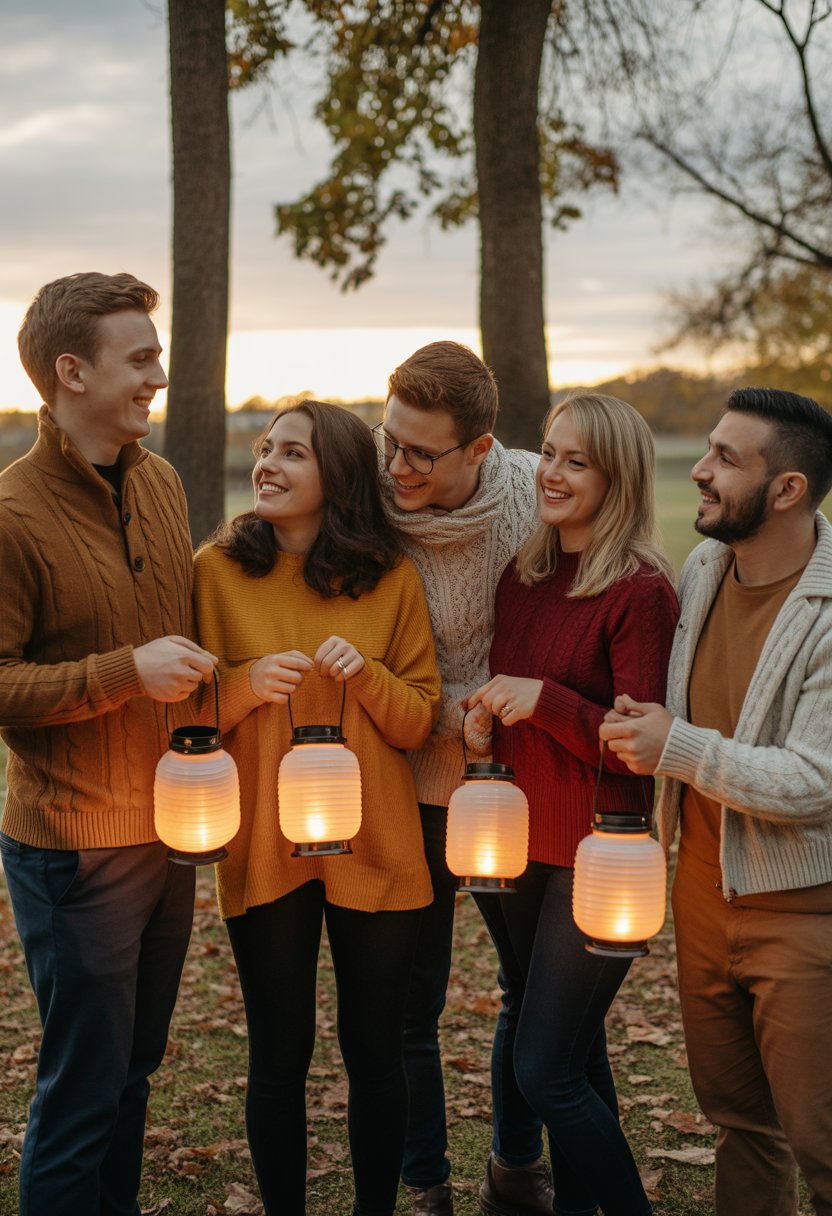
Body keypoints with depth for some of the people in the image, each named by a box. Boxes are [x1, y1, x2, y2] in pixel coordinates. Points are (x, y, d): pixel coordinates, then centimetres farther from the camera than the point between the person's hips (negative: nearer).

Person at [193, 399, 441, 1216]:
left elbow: (419, 720, 1)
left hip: (374, 849, 1)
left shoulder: (390, 579, -1)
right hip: (263, 849, 0)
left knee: (375, 1049, 11)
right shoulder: (219, 570, -3)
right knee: (279, 1056, 10)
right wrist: (247, 684, -19)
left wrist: (366, 675, -18)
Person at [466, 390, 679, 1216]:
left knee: (545, 1070, -4)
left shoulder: (641, 590, -16)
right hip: (524, 843, 7)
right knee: (577, 1055, 18)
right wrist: (487, 713, 2)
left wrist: (544, 699, -23)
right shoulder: (523, 576, 6)